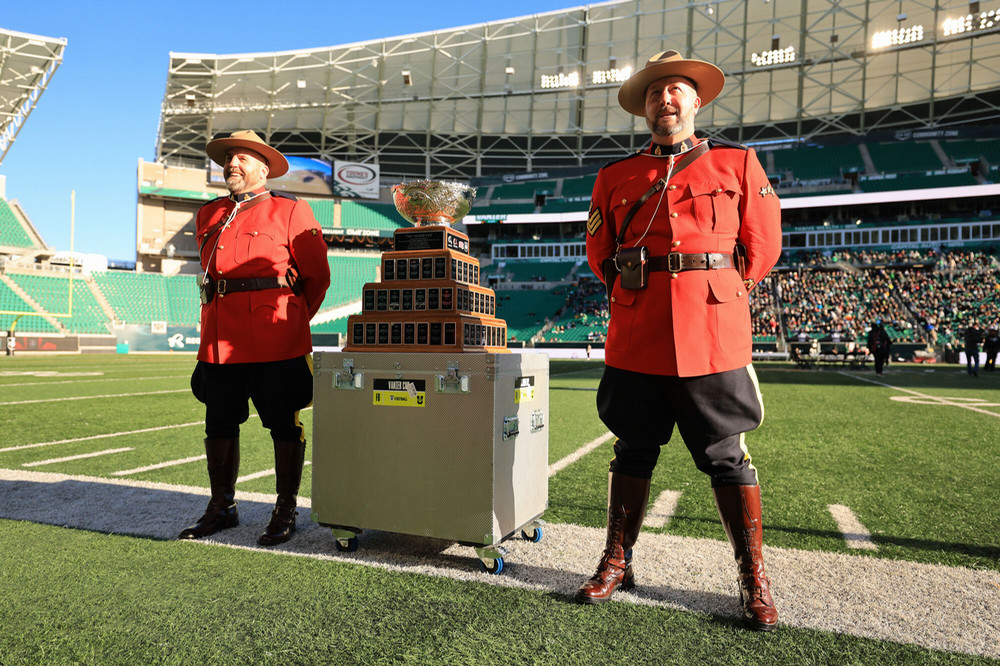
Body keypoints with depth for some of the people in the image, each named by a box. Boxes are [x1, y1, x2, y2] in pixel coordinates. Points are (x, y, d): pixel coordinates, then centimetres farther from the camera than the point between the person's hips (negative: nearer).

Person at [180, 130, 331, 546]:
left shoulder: (291, 212, 0)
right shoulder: (208, 215, 17)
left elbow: (317, 276, 4)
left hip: (275, 342, -5)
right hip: (218, 340, 6)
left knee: (284, 427, 2)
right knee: (219, 426, 12)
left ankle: (285, 512, 14)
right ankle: (222, 508, 27)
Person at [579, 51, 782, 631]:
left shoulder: (737, 162, 10)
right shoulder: (615, 176, 13)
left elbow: (762, 242, 13)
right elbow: (599, 251, 20)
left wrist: (722, 296, 11)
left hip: (715, 335, -1)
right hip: (634, 337, 2)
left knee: (727, 457, 4)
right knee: (633, 451, 10)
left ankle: (754, 581, 19)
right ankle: (618, 563, 25)